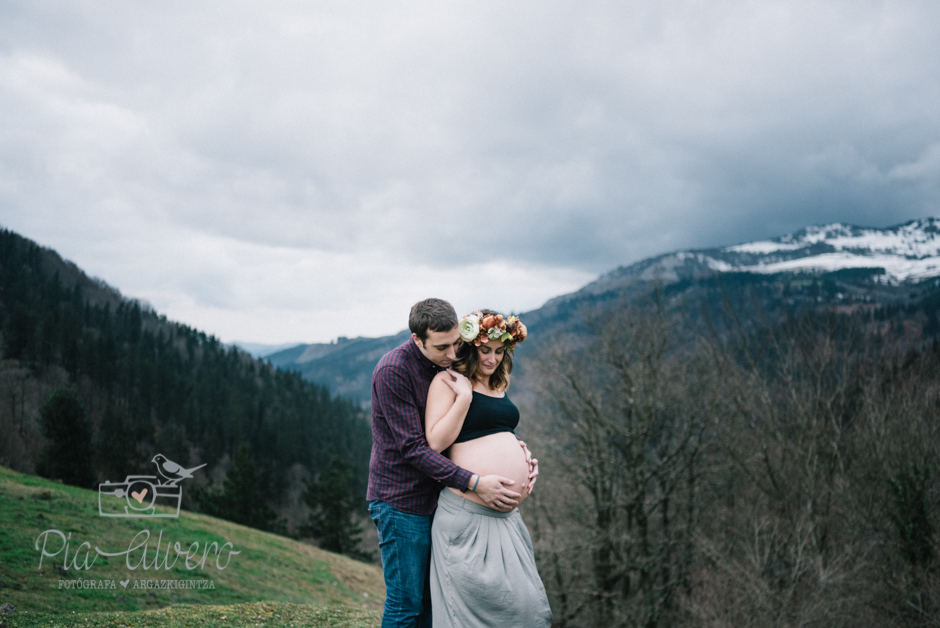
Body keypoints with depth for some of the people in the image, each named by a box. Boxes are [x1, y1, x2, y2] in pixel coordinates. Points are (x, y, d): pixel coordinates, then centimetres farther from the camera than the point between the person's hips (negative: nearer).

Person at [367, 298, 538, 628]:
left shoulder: (449, 363, 2)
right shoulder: (392, 370, -20)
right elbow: (413, 449, -23)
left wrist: (517, 444, -8)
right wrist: (474, 483, -28)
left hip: (435, 497, 7)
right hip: (401, 501, -7)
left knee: (433, 600, 15)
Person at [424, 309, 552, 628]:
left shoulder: (498, 385, 17)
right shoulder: (448, 381, -6)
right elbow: (436, 441, -14)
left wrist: (521, 455, 15)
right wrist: (464, 395, -16)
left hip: (508, 514, 8)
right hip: (468, 514, -8)